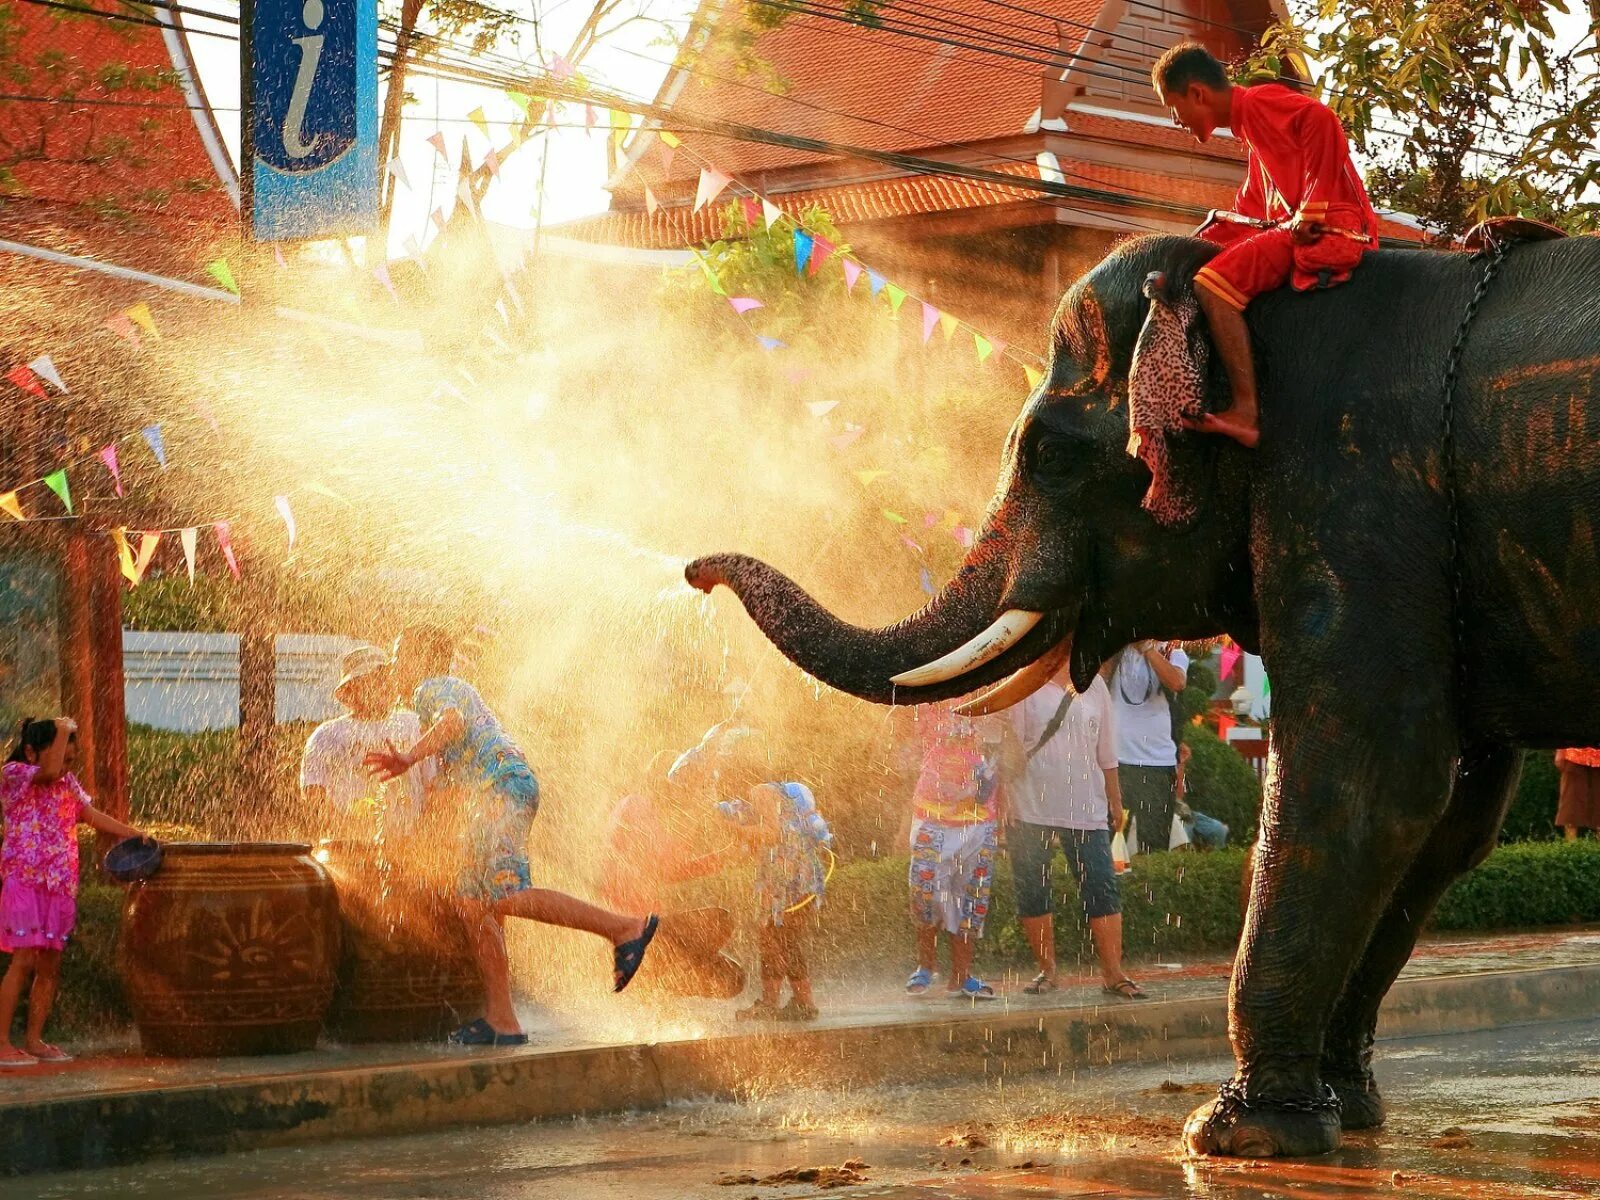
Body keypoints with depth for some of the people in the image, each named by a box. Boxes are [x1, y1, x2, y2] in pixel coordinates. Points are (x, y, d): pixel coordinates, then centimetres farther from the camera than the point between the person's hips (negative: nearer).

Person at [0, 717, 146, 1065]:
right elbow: (50, 770, -24)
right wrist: (63, 731, -12)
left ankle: (34, 1040, 13)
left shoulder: (68, 785, 16)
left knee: (50, 965, 6)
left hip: (59, 886, 7)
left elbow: (93, 815, 14)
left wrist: (132, 834, 4)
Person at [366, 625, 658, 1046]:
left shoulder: (432, 688, 4)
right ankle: (500, 1020, -4)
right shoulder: (458, 688, 34)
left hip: (502, 785, -10)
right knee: (474, 904, 3)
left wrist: (411, 757, -33)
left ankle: (624, 927, -24)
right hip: (494, 794, 10)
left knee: (505, 896, -24)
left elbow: (452, 722, -21)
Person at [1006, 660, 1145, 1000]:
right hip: (1030, 807, -2)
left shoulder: (1093, 685, 10)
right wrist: (1007, 800, -8)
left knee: (1102, 889, -4)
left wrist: (1115, 801, 18)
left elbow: (1106, 752, 15)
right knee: (1032, 892, 3)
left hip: (1085, 807, 2)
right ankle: (1047, 971, 15)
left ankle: (1113, 973, 0)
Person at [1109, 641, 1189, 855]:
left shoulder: (1172, 652, 5)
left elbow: (1176, 683, -16)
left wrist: (1147, 647, -15)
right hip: (1115, 760, 1)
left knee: (1154, 847, 1)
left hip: (1158, 763, -1)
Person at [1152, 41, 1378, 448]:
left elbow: (1320, 118, -24)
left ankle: (1246, 414, -30)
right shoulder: (1251, 126, 25)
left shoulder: (1261, 104, -7)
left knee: (1214, 282, -24)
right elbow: (1248, 215, 27)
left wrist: (1309, 213, -24)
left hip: (1329, 228, -11)